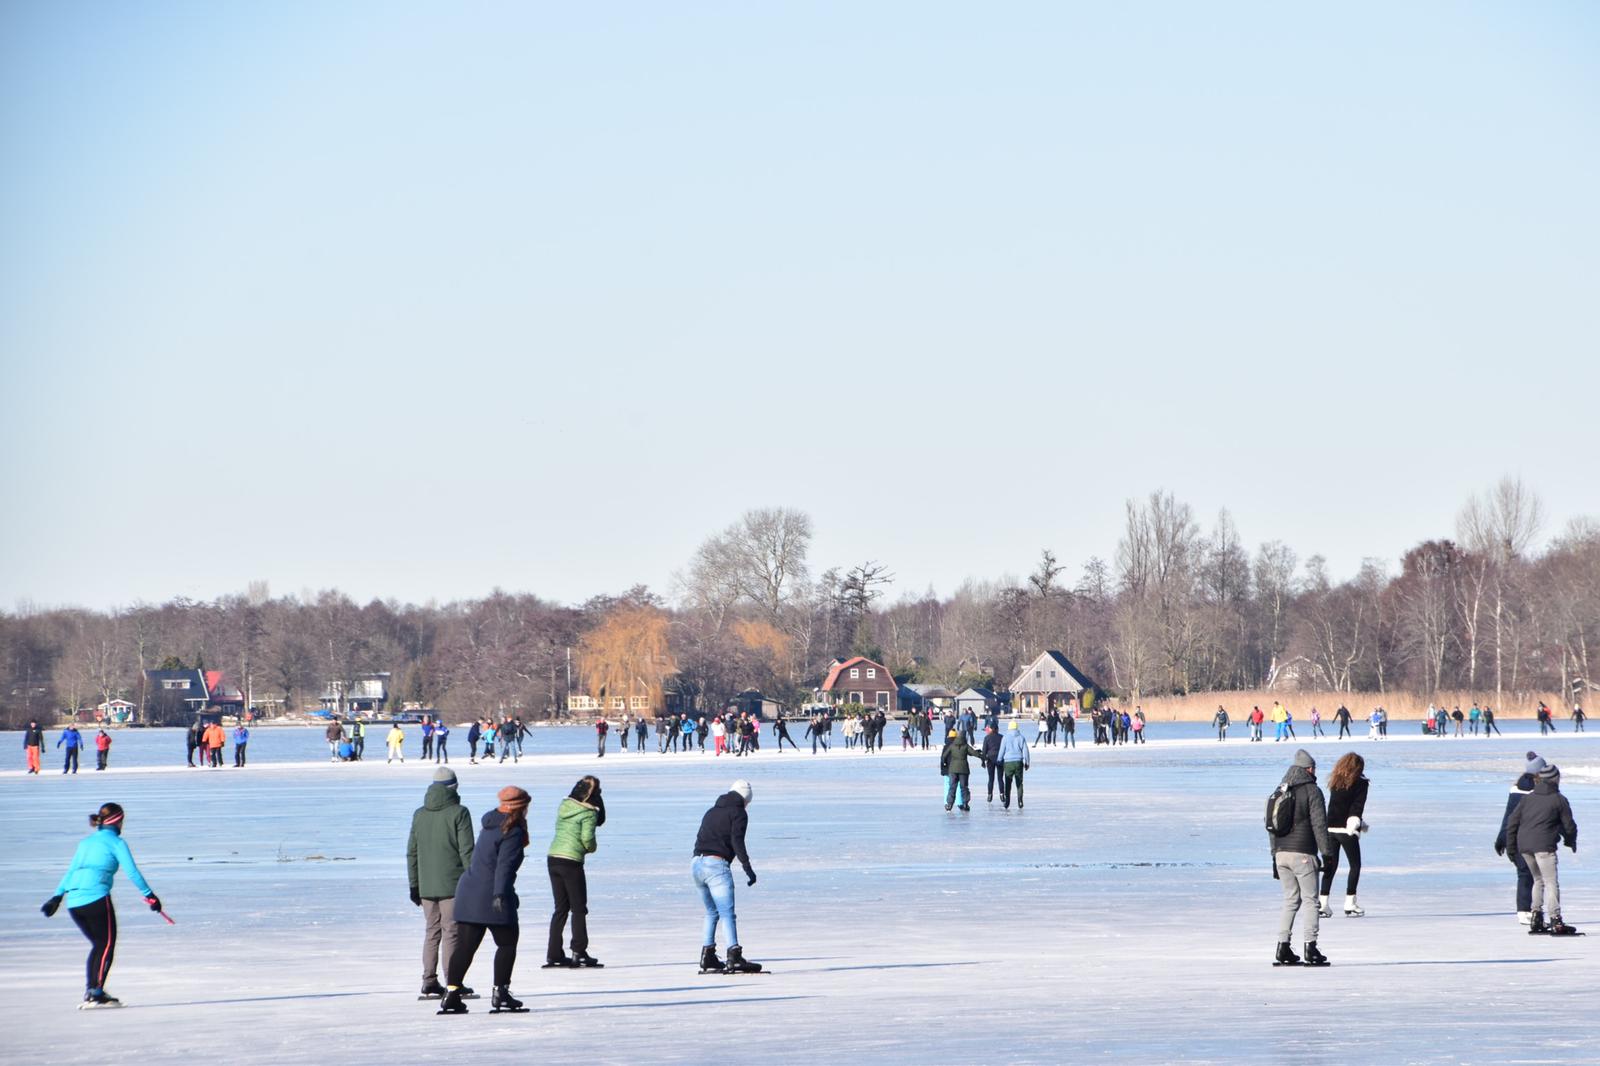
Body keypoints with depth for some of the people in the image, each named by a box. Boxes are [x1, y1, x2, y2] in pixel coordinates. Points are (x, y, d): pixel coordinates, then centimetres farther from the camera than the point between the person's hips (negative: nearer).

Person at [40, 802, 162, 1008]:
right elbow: (132, 872, -4)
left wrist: (57, 896, 31)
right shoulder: (115, 842, 2)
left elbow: (71, 871, 26)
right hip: (96, 898, -6)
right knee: (107, 945, 1)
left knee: (98, 945, 17)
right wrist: (149, 895, 1)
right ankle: (96, 993, -8)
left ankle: (90, 990, 12)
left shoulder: (85, 842, 21)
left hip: (73, 902, 6)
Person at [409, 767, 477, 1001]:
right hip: (453, 884, -5)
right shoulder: (458, 813, -7)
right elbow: (467, 851, -10)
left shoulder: (419, 814, 9)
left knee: (431, 931, 12)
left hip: (426, 886, 5)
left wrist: (414, 885, 17)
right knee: (451, 931, -3)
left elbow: (411, 852, 12)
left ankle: (429, 982, 10)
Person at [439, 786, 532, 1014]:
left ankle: (452, 993, -2)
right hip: (490, 897, -8)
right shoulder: (512, 832, -10)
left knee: (465, 946, 5)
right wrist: (500, 894, -28)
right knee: (507, 943, 6)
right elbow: (504, 866, -21)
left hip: (468, 893, 8)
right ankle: (500, 993, 1)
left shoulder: (490, 826, 17)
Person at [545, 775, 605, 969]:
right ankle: (579, 952, 0)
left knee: (561, 907, 14)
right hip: (571, 861, -6)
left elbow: (560, 828, 13)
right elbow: (587, 839, -16)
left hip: (553, 858, 6)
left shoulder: (564, 806, 9)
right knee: (579, 909, 4)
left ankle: (554, 953, 12)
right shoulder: (589, 813, -10)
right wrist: (592, 848, 4)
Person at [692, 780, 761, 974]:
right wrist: (748, 868, -16)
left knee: (712, 912, 21)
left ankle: (707, 958, 20)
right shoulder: (739, 813, 3)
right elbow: (737, 842, -12)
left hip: (696, 864, 7)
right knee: (727, 914, -12)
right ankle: (734, 956, -25)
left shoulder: (711, 812, 25)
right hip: (717, 865, -7)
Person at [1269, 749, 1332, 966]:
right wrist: (1327, 853, -7)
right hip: (1303, 854, -6)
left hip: (1281, 853, 6)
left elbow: (1271, 826, 17)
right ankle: (1310, 949, -5)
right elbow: (1319, 825, -11)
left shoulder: (1279, 791, 14)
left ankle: (1283, 948, 7)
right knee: (1310, 901, 0)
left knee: (1290, 900, 13)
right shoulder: (1311, 791, -6)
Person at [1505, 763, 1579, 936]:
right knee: (1551, 882, -7)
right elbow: (1568, 825, 3)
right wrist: (1571, 842, 22)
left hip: (1524, 845, 6)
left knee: (1538, 879, 20)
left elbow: (1512, 821, 13)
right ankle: (1555, 920, -17)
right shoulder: (1559, 800, 0)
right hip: (1543, 845, -6)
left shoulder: (1529, 798, 15)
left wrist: (1511, 845, 18)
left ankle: (1536, 920, 17)